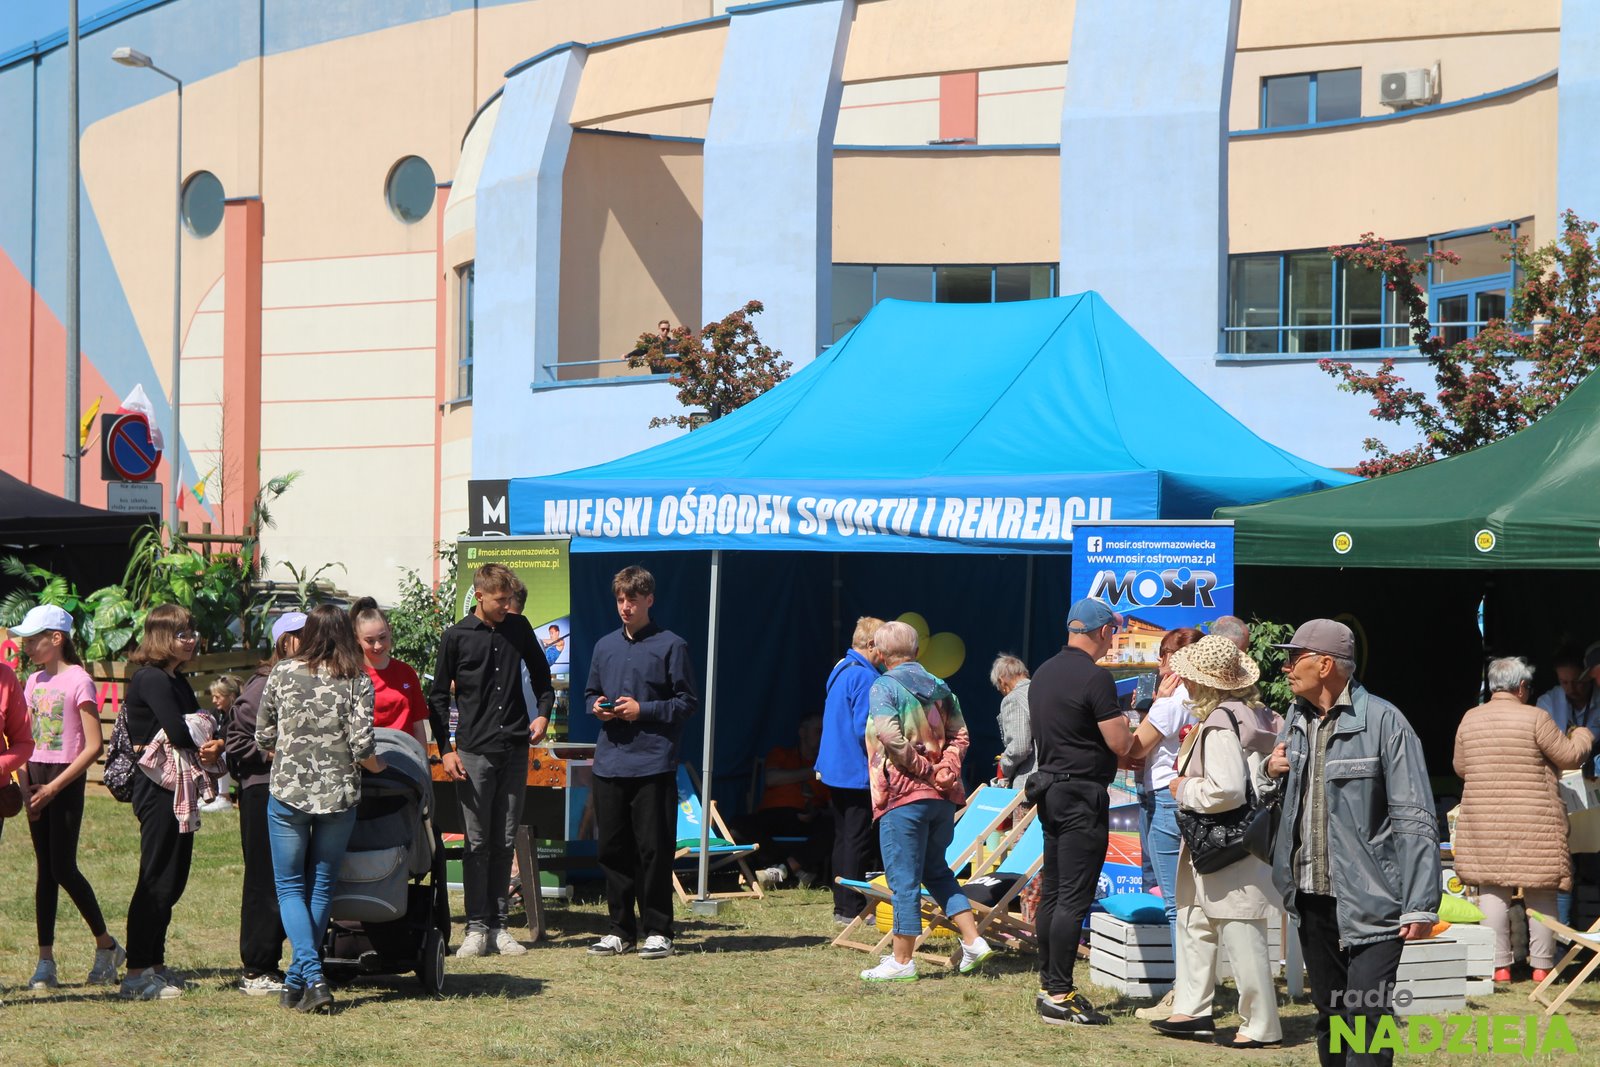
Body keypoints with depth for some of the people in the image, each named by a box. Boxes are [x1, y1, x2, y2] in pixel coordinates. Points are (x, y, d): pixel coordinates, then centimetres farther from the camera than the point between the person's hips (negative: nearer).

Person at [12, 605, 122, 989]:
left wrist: (53, 787, -16)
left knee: (63, 868, -8)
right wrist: (25, 784, 1)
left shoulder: (78, 681, -10)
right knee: (45, 869, 5)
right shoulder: (34, 682, 12)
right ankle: (45, 961, 5)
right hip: (37, 778, 7)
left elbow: (93, 746, -14)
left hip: (66, 780, -7)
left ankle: (106, 945, 10)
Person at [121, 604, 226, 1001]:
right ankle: (136, 975, -6)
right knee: (156, 882, -8)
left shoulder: (177, 682, 17)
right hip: (158, 790, -10)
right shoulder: (152, 680, -13)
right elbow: (179, 733, -22)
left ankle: (154, 965, 21)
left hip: (178, 790, 10)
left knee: (173, 882, 13)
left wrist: (214, 746, -11)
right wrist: (205, 746, -3)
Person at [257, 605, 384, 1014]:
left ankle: (311, 977, -10)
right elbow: (363, 746, -12)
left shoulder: (282, 673, -1)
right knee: (321, 887, 14)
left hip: (287, 792, 0)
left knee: (290, 887, 7)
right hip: (339, 794, 0)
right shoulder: (357, 681, -6)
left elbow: (263, 737, 5)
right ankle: (297, 979, 18)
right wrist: (377, 765, 10)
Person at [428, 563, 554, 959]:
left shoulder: (518, 628, 8)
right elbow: (438, 696, 3)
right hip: (474, 751, -3)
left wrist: (543, 713, 6)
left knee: (505, 842, 5)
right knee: (478, 843, -3)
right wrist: (445, 750, -4)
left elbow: (540, 672, 22)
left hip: (515, 749, 3)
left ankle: (498, 925, 11)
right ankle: (476, 927, 2)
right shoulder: (457, 636, -1)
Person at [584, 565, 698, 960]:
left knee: (654, 850, -3)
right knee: (613, 849, 8)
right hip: (609, 763, 5)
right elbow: (590, 694, 23)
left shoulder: (670, 646, -2)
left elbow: (688, 701, -3)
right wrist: (596, 707, 0)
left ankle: (657, 931, 4)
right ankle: (621, 930, 16)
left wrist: (643, 710, -12)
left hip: (654, 764, -5)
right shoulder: (605, 646, 13)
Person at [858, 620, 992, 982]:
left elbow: (890, 737, -20)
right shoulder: (939, 687, 12)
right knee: (936, 870, 20)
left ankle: (902, 960, 4)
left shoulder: (884, 687, -7)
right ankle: (973, 941, 11)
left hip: (904, 793, -6)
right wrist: (944, 770, -5)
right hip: (943, 796, 7)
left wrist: (923, 769, -12)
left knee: (904, 878, -1)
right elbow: (959, 735, 6)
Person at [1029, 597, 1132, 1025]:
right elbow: (1121, 745, -16)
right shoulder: (1095, 677, -15)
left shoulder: (1043, 673, 12)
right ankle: (1059, 996, -8)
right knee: (1074, 897, -7)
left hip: (1050, 790, 9)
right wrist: (1121, 722, 6)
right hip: (1083, 795, -9)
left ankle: (1049, 986, 18)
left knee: (1051, 892, 13)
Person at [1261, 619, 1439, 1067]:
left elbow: (1414, 821, -13)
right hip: (1312, 897, 7)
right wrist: (1273, 772, 4)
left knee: (1365, 1016, -12)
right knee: (1329, 1015, 14)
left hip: (1369, 904, -7)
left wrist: (1420, 905, -18)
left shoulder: (1382, 721, -11)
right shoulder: (1296, 718, 12)